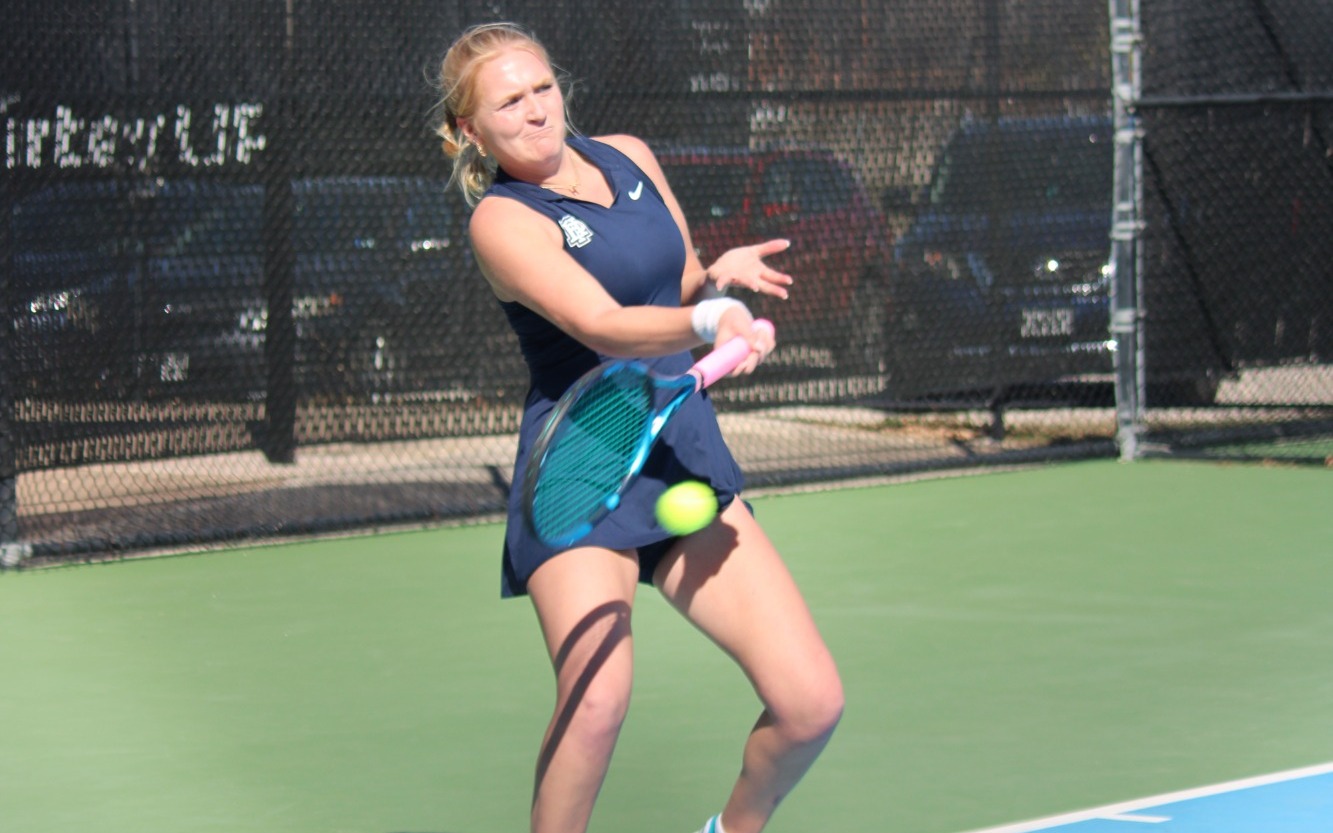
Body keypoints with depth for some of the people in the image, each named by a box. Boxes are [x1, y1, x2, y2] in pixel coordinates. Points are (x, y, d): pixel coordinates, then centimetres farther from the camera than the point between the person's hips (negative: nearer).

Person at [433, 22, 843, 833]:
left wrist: (715, 277, 0)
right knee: (596, 700, -30)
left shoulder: (631, 158, 10)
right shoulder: (503, 219, -10)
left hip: (688, 461, 6)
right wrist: (708, 319, -41)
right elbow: (602, 325, -24)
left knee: (811, 703, -5)